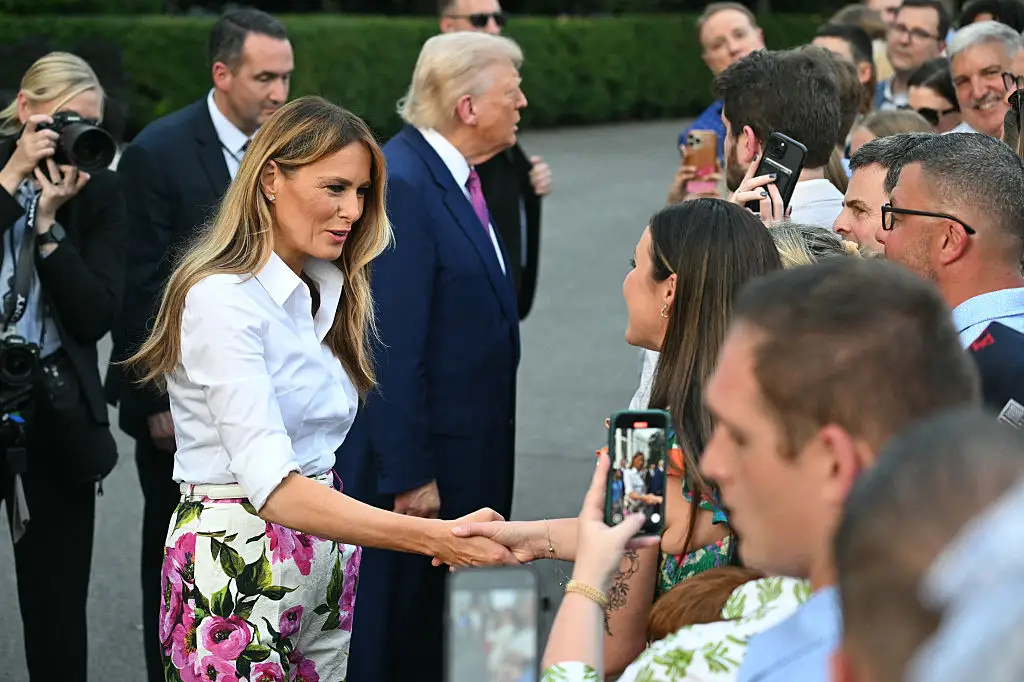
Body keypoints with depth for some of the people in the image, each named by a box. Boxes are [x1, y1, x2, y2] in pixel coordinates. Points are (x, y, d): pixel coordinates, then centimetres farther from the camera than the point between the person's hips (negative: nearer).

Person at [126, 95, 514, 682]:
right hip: (237, 560, -8)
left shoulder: (324, 292, 10)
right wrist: (434, 537, -36)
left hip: (326, 551, 8)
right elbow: (273, 486, -28)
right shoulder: (223, 299, -18)